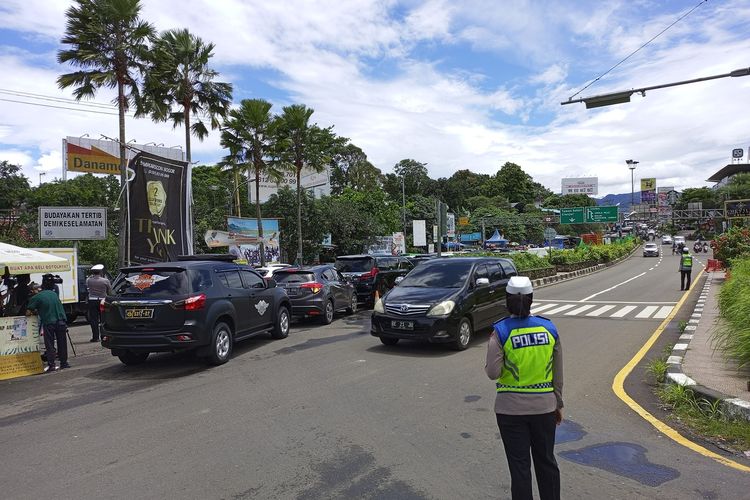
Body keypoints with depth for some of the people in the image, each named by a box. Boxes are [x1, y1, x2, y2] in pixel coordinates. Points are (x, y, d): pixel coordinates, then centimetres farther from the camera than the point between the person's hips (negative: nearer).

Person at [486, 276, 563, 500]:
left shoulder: (501, 332, -14)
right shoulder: (549, 328, -4)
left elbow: (492, 372, -17)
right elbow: (558, 373, 3)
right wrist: (558, 403, 14)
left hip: (511, 409, -3)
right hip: (544, 406, 3)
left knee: (520, 466, 9)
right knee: (546, 461, 20)